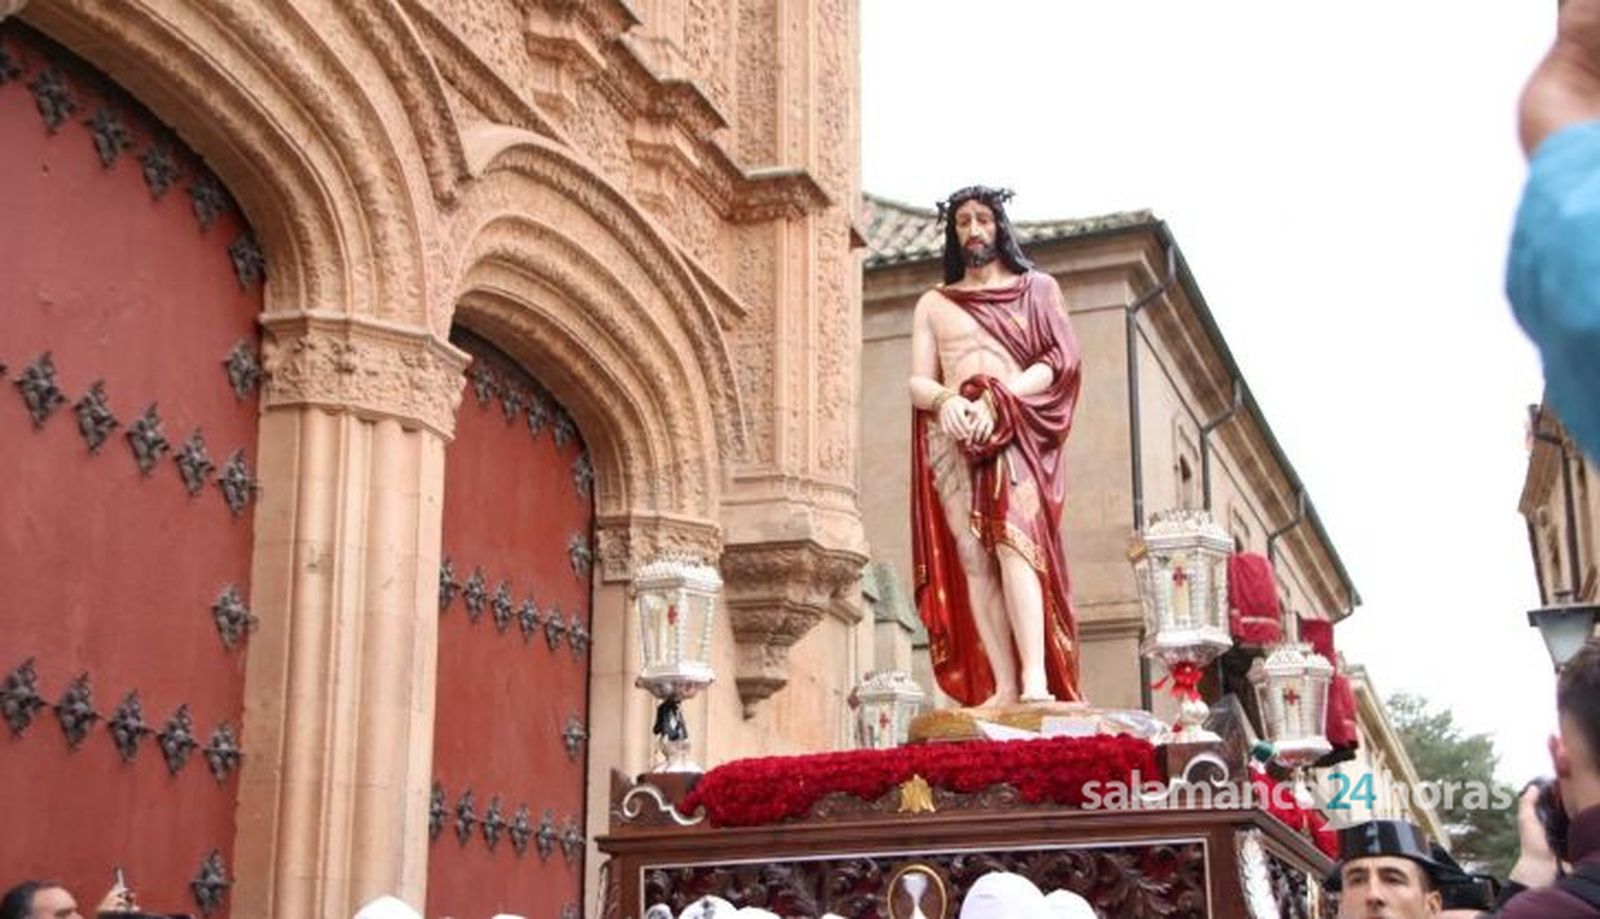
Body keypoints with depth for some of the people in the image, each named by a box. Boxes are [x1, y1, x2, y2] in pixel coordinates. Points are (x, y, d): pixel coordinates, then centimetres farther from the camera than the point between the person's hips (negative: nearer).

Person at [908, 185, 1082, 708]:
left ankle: (1035, 680, -34)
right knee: (972, 557, -11)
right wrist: (944, 399, -11)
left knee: (1014, 536, -24)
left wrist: (998, 399, -11)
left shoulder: (1038, 289, 19)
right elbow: (917, 381, 14)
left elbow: (1059, 359, 4)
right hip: (951, 436, 3)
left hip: (1015, 430, -3)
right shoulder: (933, 304, 24)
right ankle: (1002, 687, -18)